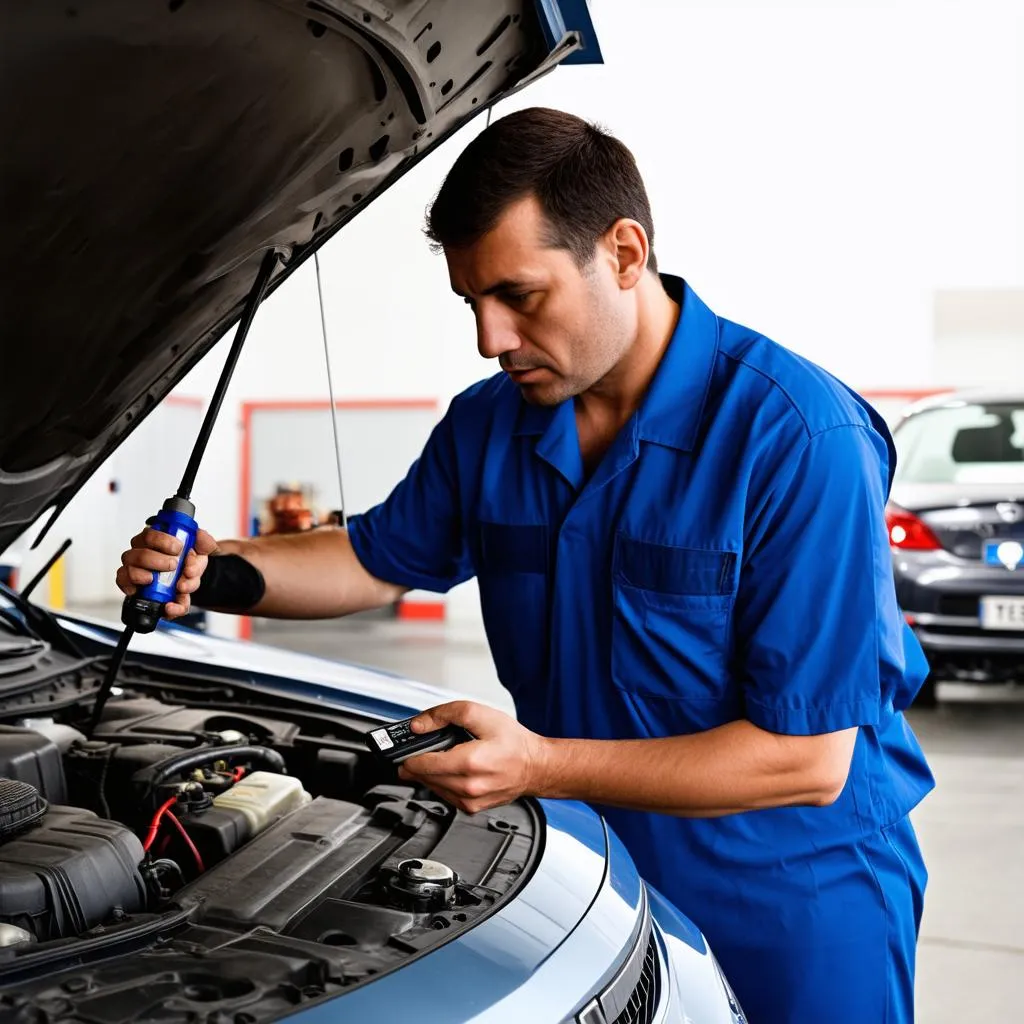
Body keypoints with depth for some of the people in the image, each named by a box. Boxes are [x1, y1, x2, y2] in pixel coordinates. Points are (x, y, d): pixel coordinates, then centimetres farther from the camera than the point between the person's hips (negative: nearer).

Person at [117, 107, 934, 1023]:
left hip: (800, 894, -5)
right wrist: (219, 573, -4)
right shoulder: (489, 425, -3)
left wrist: (540, 766, -30)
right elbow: (379, 559, 15)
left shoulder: (802, 438, -25)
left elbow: (807, 759, -26)